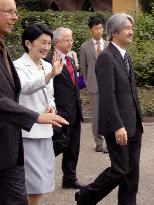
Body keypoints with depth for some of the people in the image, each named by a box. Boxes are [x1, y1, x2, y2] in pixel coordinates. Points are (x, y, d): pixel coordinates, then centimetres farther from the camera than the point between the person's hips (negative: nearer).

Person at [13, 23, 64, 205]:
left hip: (44, 130, 7)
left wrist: (52, 106, -1)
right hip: (26, 131, -7)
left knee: (42, 181, 11)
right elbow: (26, 87, -31)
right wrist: (51, 74, -46)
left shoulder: (48, 66, 11)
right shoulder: (19, 66, -10)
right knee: (36, 183, -7)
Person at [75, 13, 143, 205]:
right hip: (118, 126, -8)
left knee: (132, 171, 10)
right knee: (120, 170, -2)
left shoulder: (125, 56, 15)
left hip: (133, 125, 8)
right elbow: (107, 96, -20)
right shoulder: (106, 58, -14)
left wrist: (138, 120, 14)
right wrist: (118, 127, -22)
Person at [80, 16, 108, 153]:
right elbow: (83, 67, 10)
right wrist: (88, 81, 8)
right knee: (96, 115, 4)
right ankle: (99, 142, 15)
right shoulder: (85, 47, 5)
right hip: (93, 85, -1)